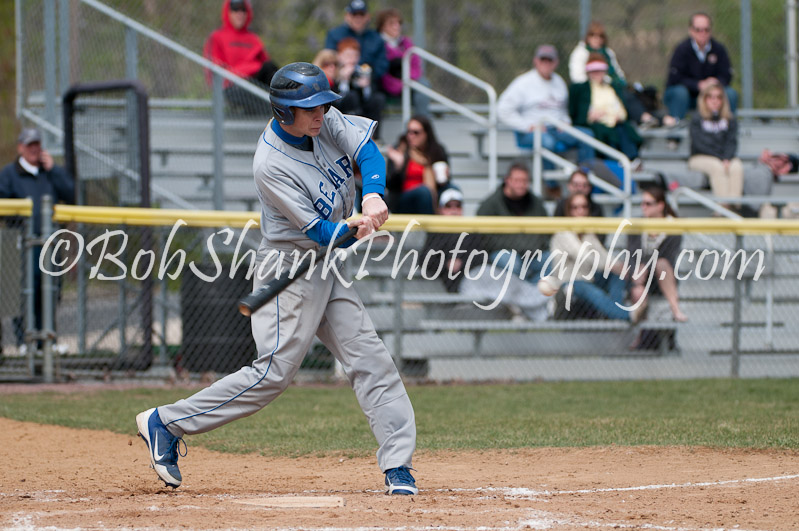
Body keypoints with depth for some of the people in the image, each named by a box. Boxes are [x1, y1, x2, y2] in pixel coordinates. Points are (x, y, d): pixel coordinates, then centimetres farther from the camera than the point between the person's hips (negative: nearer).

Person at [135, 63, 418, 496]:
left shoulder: (324, 121, -3)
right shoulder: (271, 165, -24)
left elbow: (368, 152, -8)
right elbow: (315, 229, -22)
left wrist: (372, 197, -26)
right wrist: (352, 230, -39)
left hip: (326, 267, 8)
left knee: (370, 360, 2)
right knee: (275, 371, -11)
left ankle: (398, 467, 3)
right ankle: (164, 423, -2)